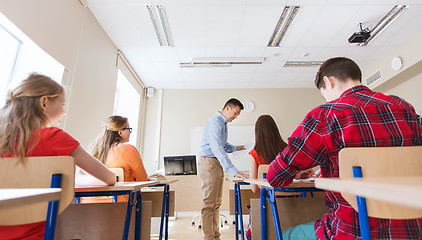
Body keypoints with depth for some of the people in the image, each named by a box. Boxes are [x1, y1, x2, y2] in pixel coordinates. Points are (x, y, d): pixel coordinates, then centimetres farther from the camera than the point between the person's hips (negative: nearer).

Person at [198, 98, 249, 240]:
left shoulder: (223, 124, 16)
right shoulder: (214, 123, -16)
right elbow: (217, 148, -28)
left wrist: (234, 148, 9)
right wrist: (233, 171, -33)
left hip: (218, 164, 10)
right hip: (209, 162, -10)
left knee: (217, 203, 13)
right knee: (209, 203, -5)